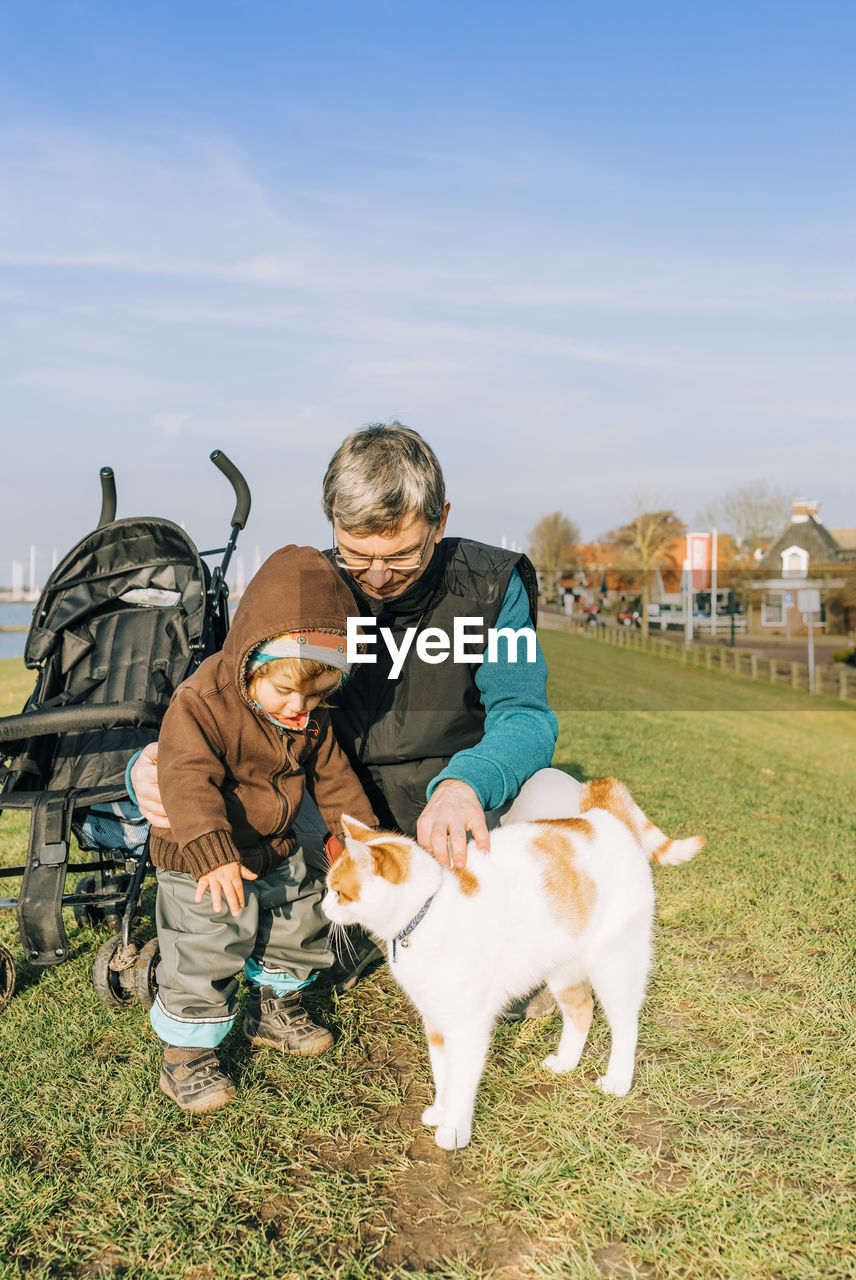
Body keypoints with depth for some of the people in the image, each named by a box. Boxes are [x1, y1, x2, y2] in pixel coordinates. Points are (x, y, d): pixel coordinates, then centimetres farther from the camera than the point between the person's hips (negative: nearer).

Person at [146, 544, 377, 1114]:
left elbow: (331, 773, 9)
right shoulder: (202, 702, -27)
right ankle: (185, 1055, 16)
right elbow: (188, 778, -35)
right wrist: (212, 851, -46)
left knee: (300, 928, 19)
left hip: (277, 852, 7)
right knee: (206, 951, -6)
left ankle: (275, 1011, 45)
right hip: (203, 861, -7)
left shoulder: (313, 717, -4)